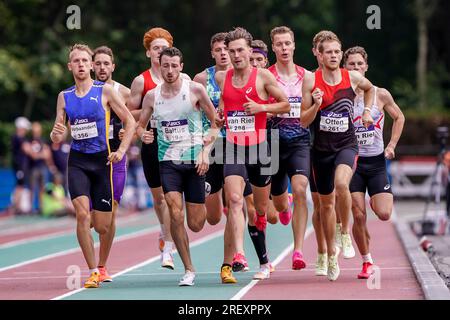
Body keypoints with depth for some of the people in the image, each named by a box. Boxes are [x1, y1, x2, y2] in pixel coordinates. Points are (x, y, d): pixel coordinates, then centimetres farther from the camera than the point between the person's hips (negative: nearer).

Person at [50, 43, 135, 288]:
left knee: (102, 227, 0)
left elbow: (130, 121, 0)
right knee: (82, 214, -19)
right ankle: (92, 272, -9)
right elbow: (57, 138, 11)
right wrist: (56, 134, -13)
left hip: (102, 160, -2)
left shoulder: (105, 91, -2)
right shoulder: (64, 97, 7)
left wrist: (121, 150, -11)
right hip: (77, 161, 2)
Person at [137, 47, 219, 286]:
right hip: (168, 161, 2)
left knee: (195, 225, 2)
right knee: (175, 212, -19)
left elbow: (215, 123, 1)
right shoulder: (152, 96, 4)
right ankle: (189, 270, -6)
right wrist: (143, 135, -9)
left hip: (195, 160, -1)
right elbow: (140, 125, 15)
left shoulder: (195, 90, -5)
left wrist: (205, 152, -9)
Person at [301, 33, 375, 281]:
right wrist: (316, 104, -21)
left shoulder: (353, 78, -1)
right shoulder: (310, 80, -5)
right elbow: (304, 121, -5)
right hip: (321, 148, 1)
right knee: (326, 202, 11)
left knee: (341, 183, -31)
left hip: (347, 144, -1)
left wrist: (367, 111, 13)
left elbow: (370, 88, 25)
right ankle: (331, 254, 27)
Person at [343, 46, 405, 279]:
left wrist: (392, 145, 6)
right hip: (352, 162, -1)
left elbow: (399, 117, 15)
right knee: (359, 216, -7)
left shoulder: (380, 94, 0)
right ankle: (367, 262, 9)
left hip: (376, 161, 1)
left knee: (383, 214, -10)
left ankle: (382, 199, 28)